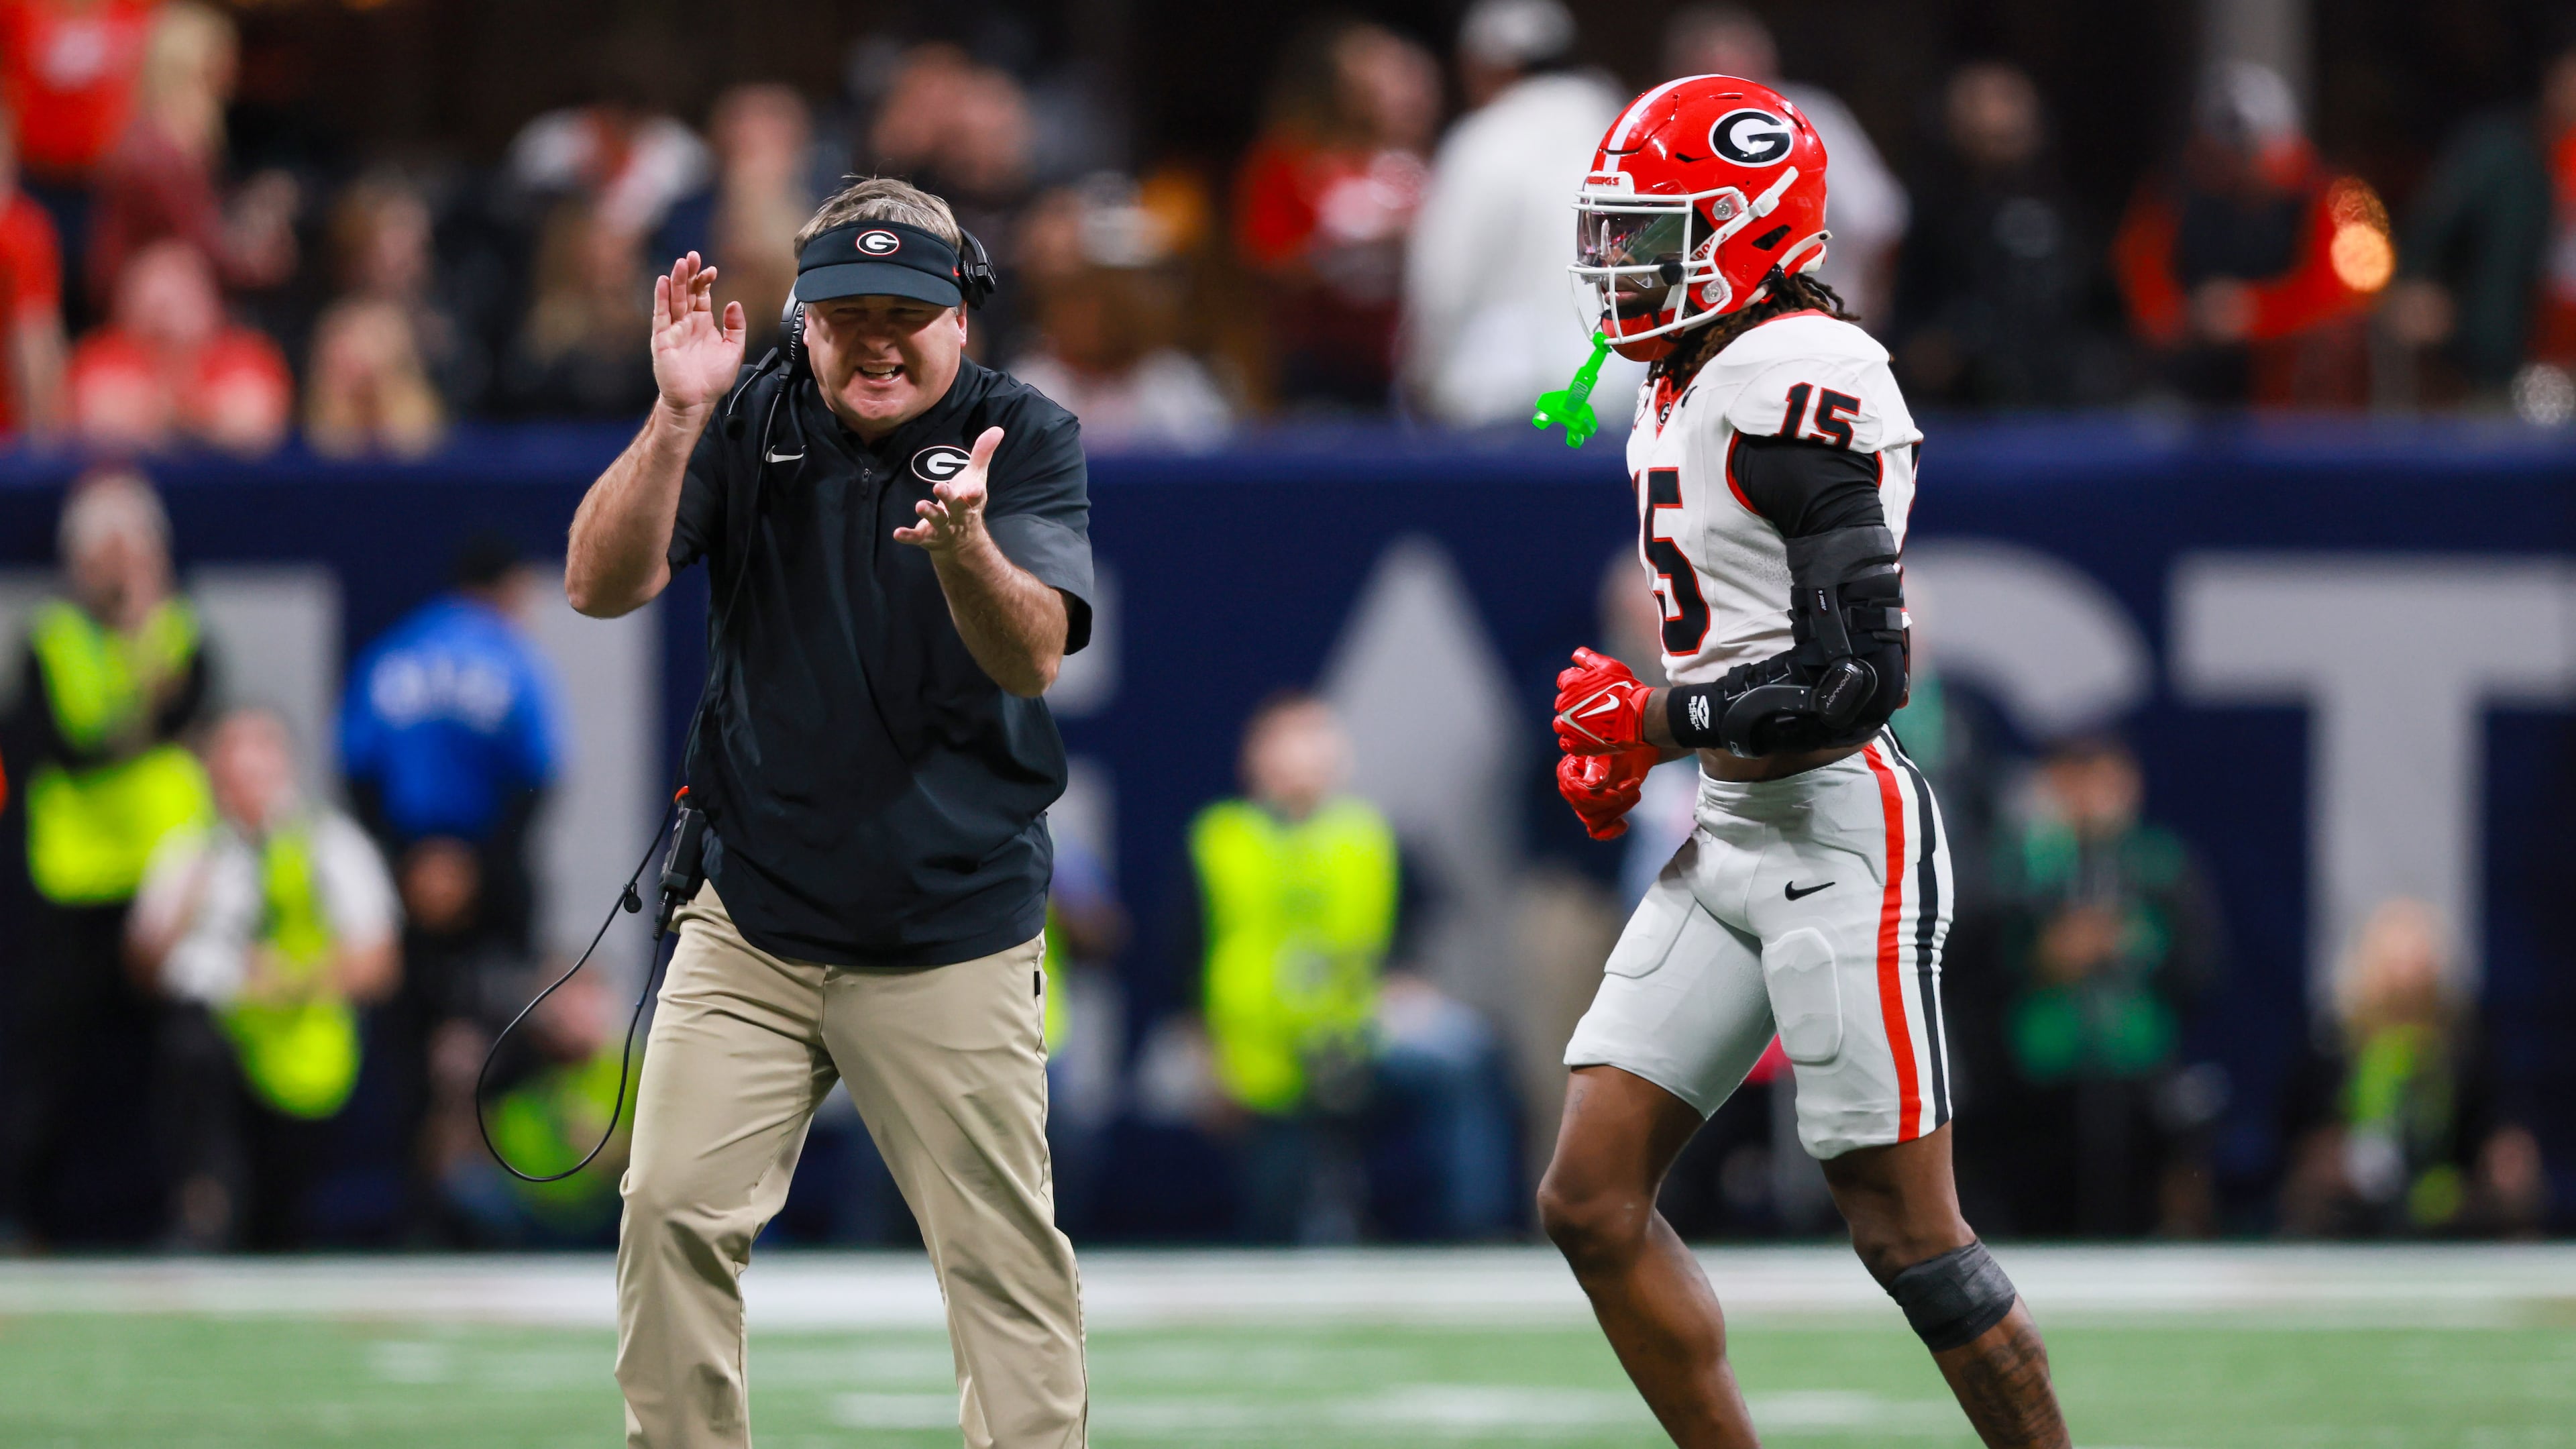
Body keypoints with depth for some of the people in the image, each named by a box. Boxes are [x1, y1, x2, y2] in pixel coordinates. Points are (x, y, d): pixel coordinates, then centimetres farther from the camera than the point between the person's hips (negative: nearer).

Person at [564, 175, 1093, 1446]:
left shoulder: (1021, 439, -5)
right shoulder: (750, 423, 0)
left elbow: (1034, 657, -19)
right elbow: (602, 584, -11)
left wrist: (964, 549, -41)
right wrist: (679, 419, -26)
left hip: (952, 941, -2)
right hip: (750, 929, 2)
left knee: (1004, 1253, -4)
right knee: (674, 1212, -4)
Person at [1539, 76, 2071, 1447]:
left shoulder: (1795, 383, -17)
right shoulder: (1686, 393, 13)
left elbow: (1859, 678, -21)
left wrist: (1657, 722, -12)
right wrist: (1624, 738, 8)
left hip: (1838, 834, -10)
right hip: (1732, 840, 10)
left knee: (1906, 1230, -5)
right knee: (1591, 1204, 4)